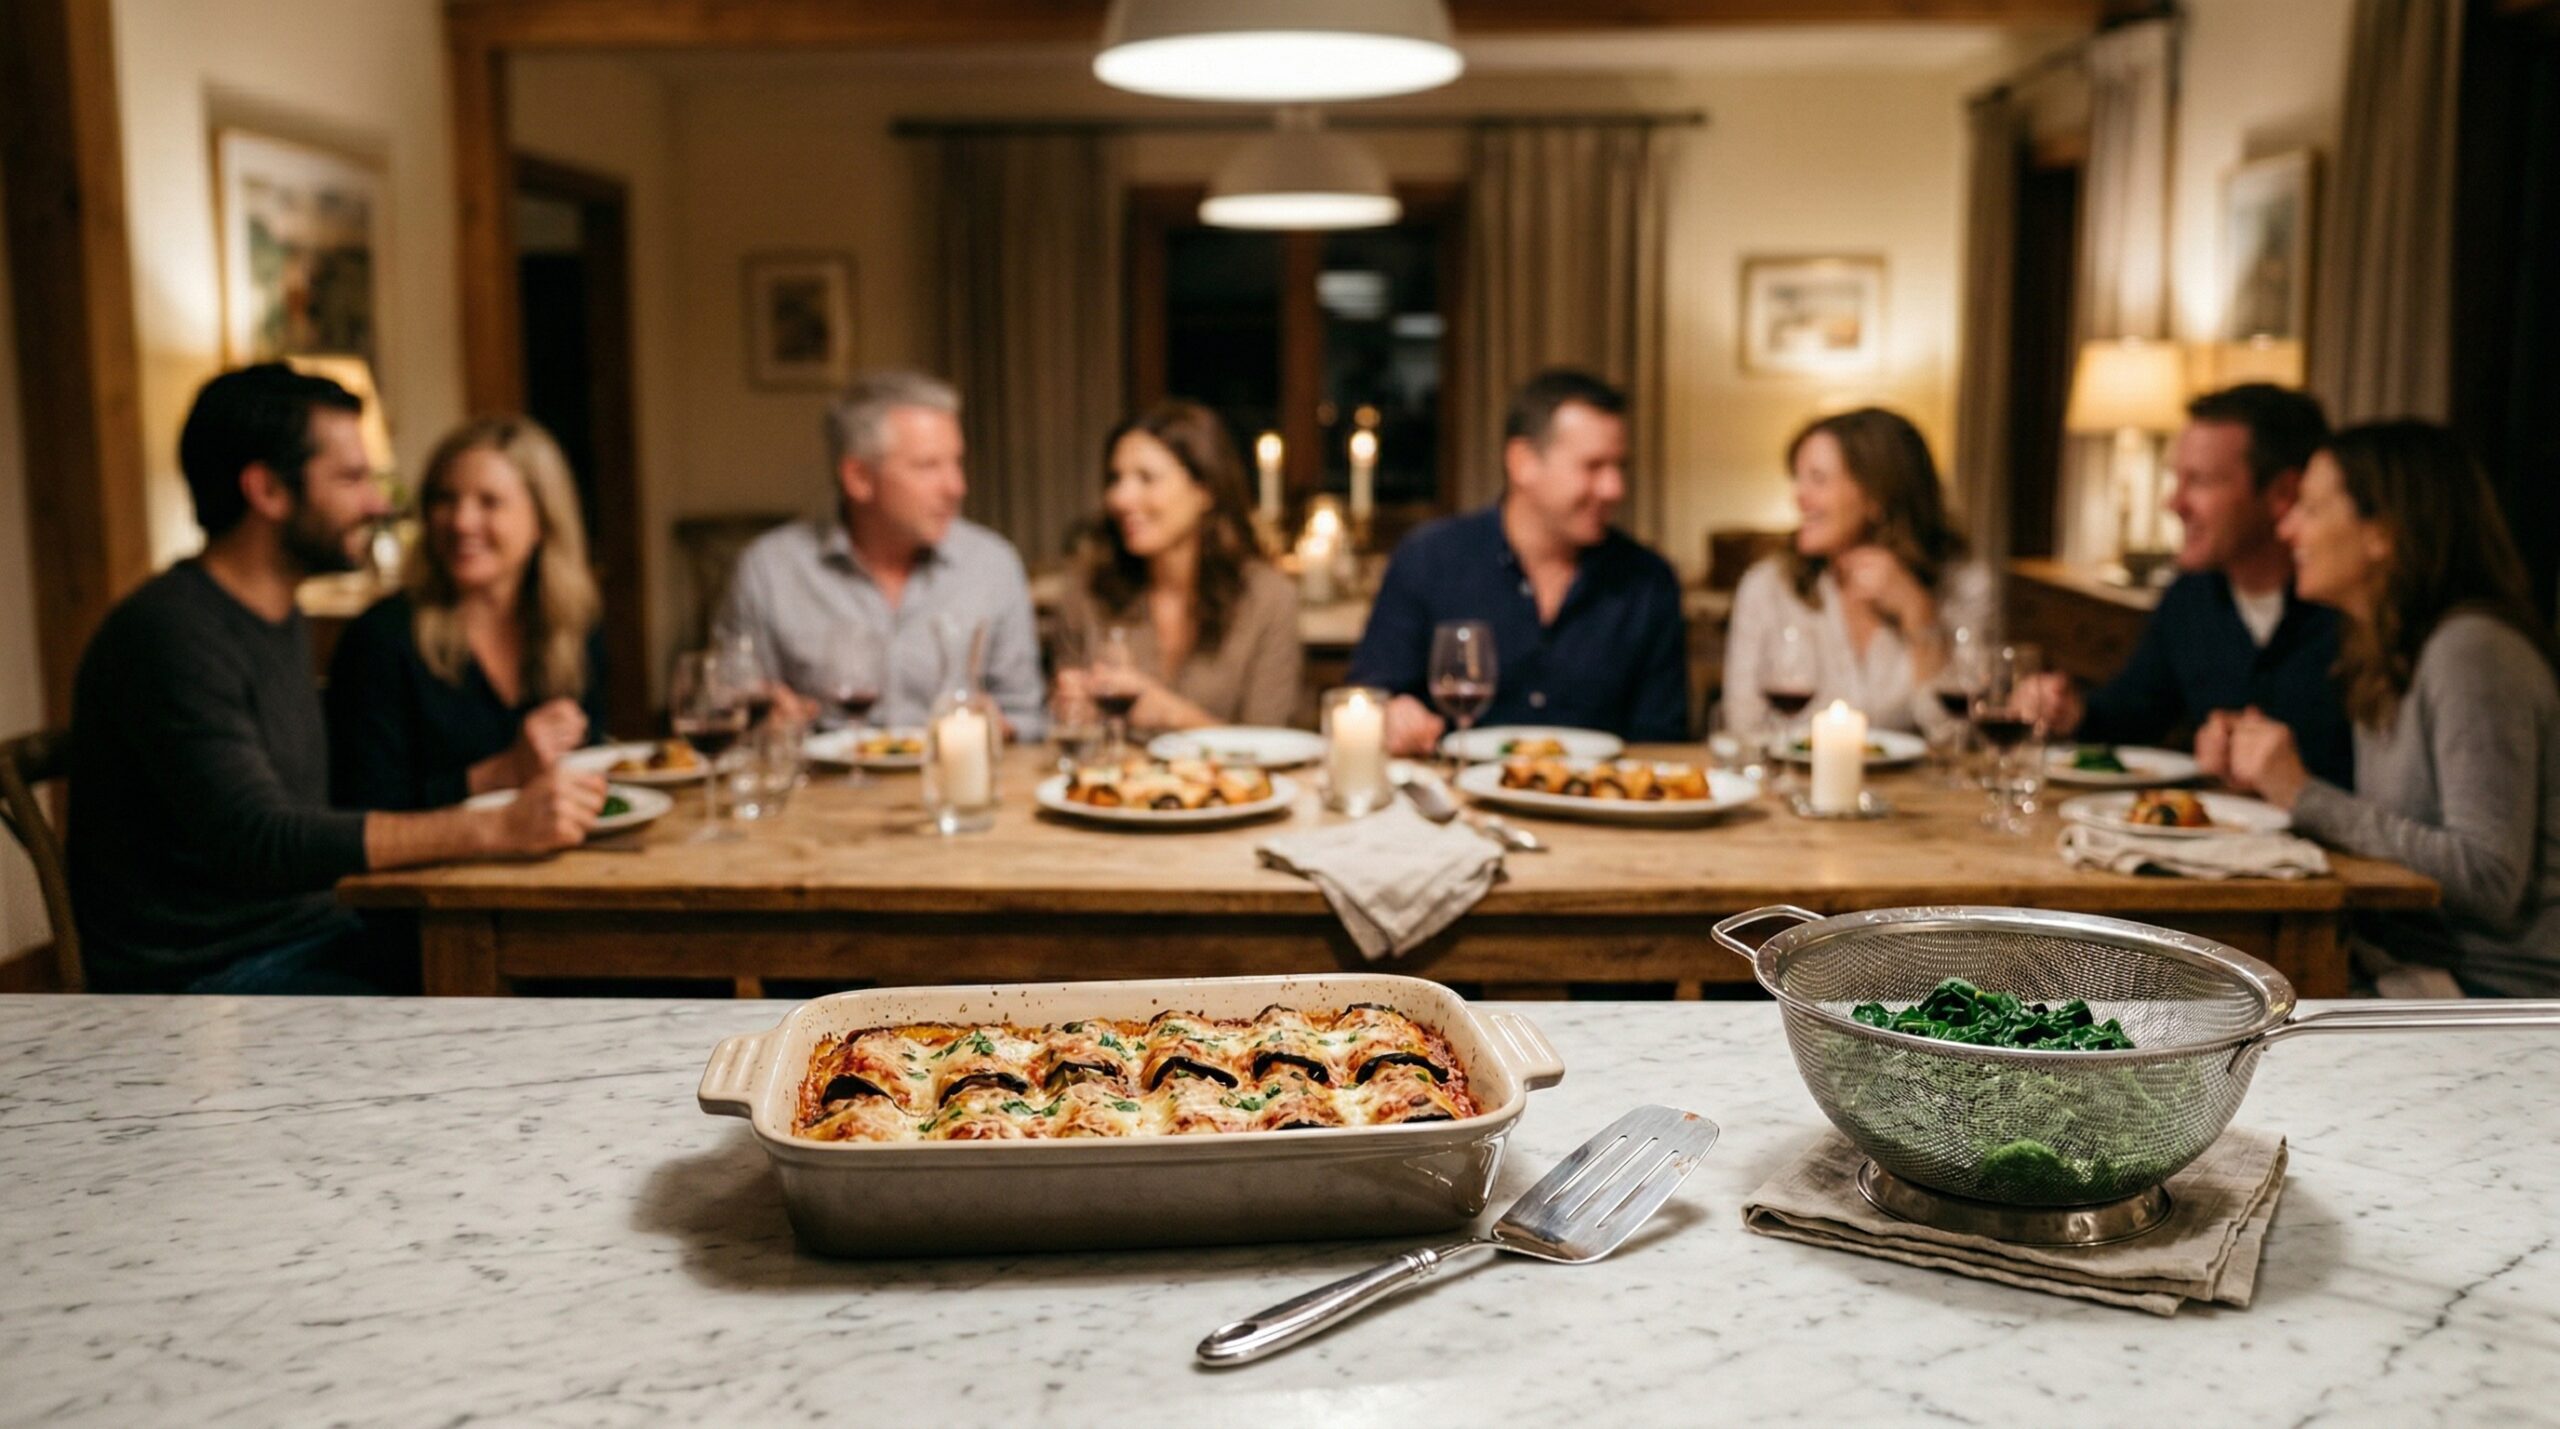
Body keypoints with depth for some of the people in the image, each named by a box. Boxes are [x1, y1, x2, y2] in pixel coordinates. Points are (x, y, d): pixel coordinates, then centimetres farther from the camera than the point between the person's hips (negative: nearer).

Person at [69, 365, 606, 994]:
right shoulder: (169, 635, -16)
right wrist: (497, 829, -33)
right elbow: (257, 841, -27)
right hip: (204, 976, -8)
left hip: (312, 931, 8)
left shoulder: (282, 621, 14)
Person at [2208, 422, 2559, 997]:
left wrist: (2305, 795, -18)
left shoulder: (2472, 651, -16)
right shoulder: (2391, 656, 12)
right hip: (2409, 962, 8)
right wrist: (2272, 780, 2)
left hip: (2497, 986, -8)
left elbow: (2490, 879, -21)